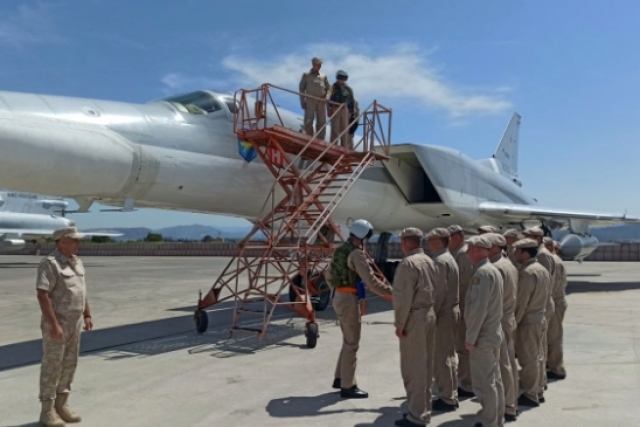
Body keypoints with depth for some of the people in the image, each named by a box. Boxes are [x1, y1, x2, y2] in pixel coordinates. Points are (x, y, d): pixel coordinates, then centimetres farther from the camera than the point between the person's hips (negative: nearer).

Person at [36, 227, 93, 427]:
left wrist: (87, 315, 14)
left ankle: (61, 405, 24)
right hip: (56, 323, -8)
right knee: (52, 366, 1)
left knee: (69, 364, 12)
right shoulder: (49, 263, -17)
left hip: (74, 323, 8)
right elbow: (42, 295, -22)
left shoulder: (77, 262, 10)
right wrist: (54, 324, -25)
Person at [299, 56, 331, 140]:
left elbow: (328, 88, 14)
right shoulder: (306, 75, 11)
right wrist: (302, 101, -2)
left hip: (321, 102, 2)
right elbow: (301, 89, 7)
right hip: (310, 101, -2)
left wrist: (327, 97, -6)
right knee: (308, 122, -7)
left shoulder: (323, 76, 17)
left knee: (322, 122, -1)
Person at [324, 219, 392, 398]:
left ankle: (340, 378, 28)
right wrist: (392, 291, -14)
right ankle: (347, 386, 7)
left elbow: (328, 274, 22)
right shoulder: (356, 253, -17)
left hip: (339, 297, 10)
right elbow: (371, 280, -21)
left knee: (348, 341, 20)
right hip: (349, 299, -10)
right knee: (352, 343, -1)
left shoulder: (339, 250, 12)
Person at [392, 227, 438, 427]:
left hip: (415, 318, -9)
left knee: (413, 367, 0)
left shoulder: (408, 263, -16)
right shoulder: (429, 261, 9)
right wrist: (430, 311, 11)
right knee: (425, 365, 16)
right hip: (430, 315, 9)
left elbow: (404, 298, -20)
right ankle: (424, 409, 27)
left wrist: (399, 324, -13)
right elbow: (434, 290, 8)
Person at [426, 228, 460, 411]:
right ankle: (451, 395, 24)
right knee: (449, 355, 15)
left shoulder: (440, 261, -16)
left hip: (443, 313, -10)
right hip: (452, 310, 10)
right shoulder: (449, 259, 14)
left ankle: (447, 399, 4)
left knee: (441, 357, -3)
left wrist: (432, 315, -17)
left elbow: (439, 291, -21)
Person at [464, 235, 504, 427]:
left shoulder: (481, 272, -19)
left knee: (484, 383, 0)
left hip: (482, 336, -10)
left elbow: (479, 308, -25)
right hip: (493, 333, 10)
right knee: (494, 379, 18)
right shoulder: (493, 270, 11)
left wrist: (470, 337, -19)